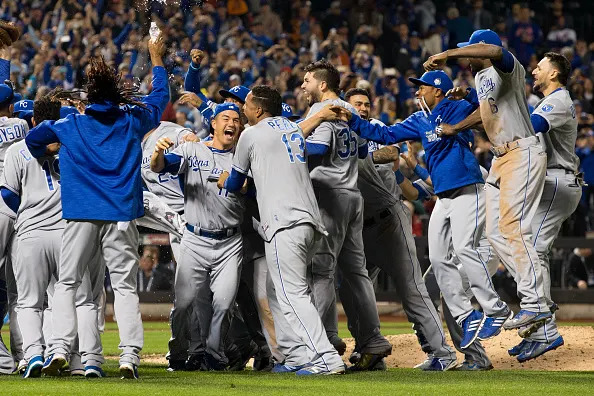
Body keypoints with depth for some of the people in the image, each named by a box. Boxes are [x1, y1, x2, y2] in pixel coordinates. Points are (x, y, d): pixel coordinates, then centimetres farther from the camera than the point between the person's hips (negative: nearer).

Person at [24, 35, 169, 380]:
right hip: (122, 216, 0)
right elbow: (160, 98, 25)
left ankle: (60, 348, -9)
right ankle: (130, 355, -9)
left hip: (81, 215, 0)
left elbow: (33, 139, 14)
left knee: (68, 284, 7)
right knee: (126, 287, 2)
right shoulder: (133, 120, 7)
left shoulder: (70, 124, 5)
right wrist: (157, 59, 37)